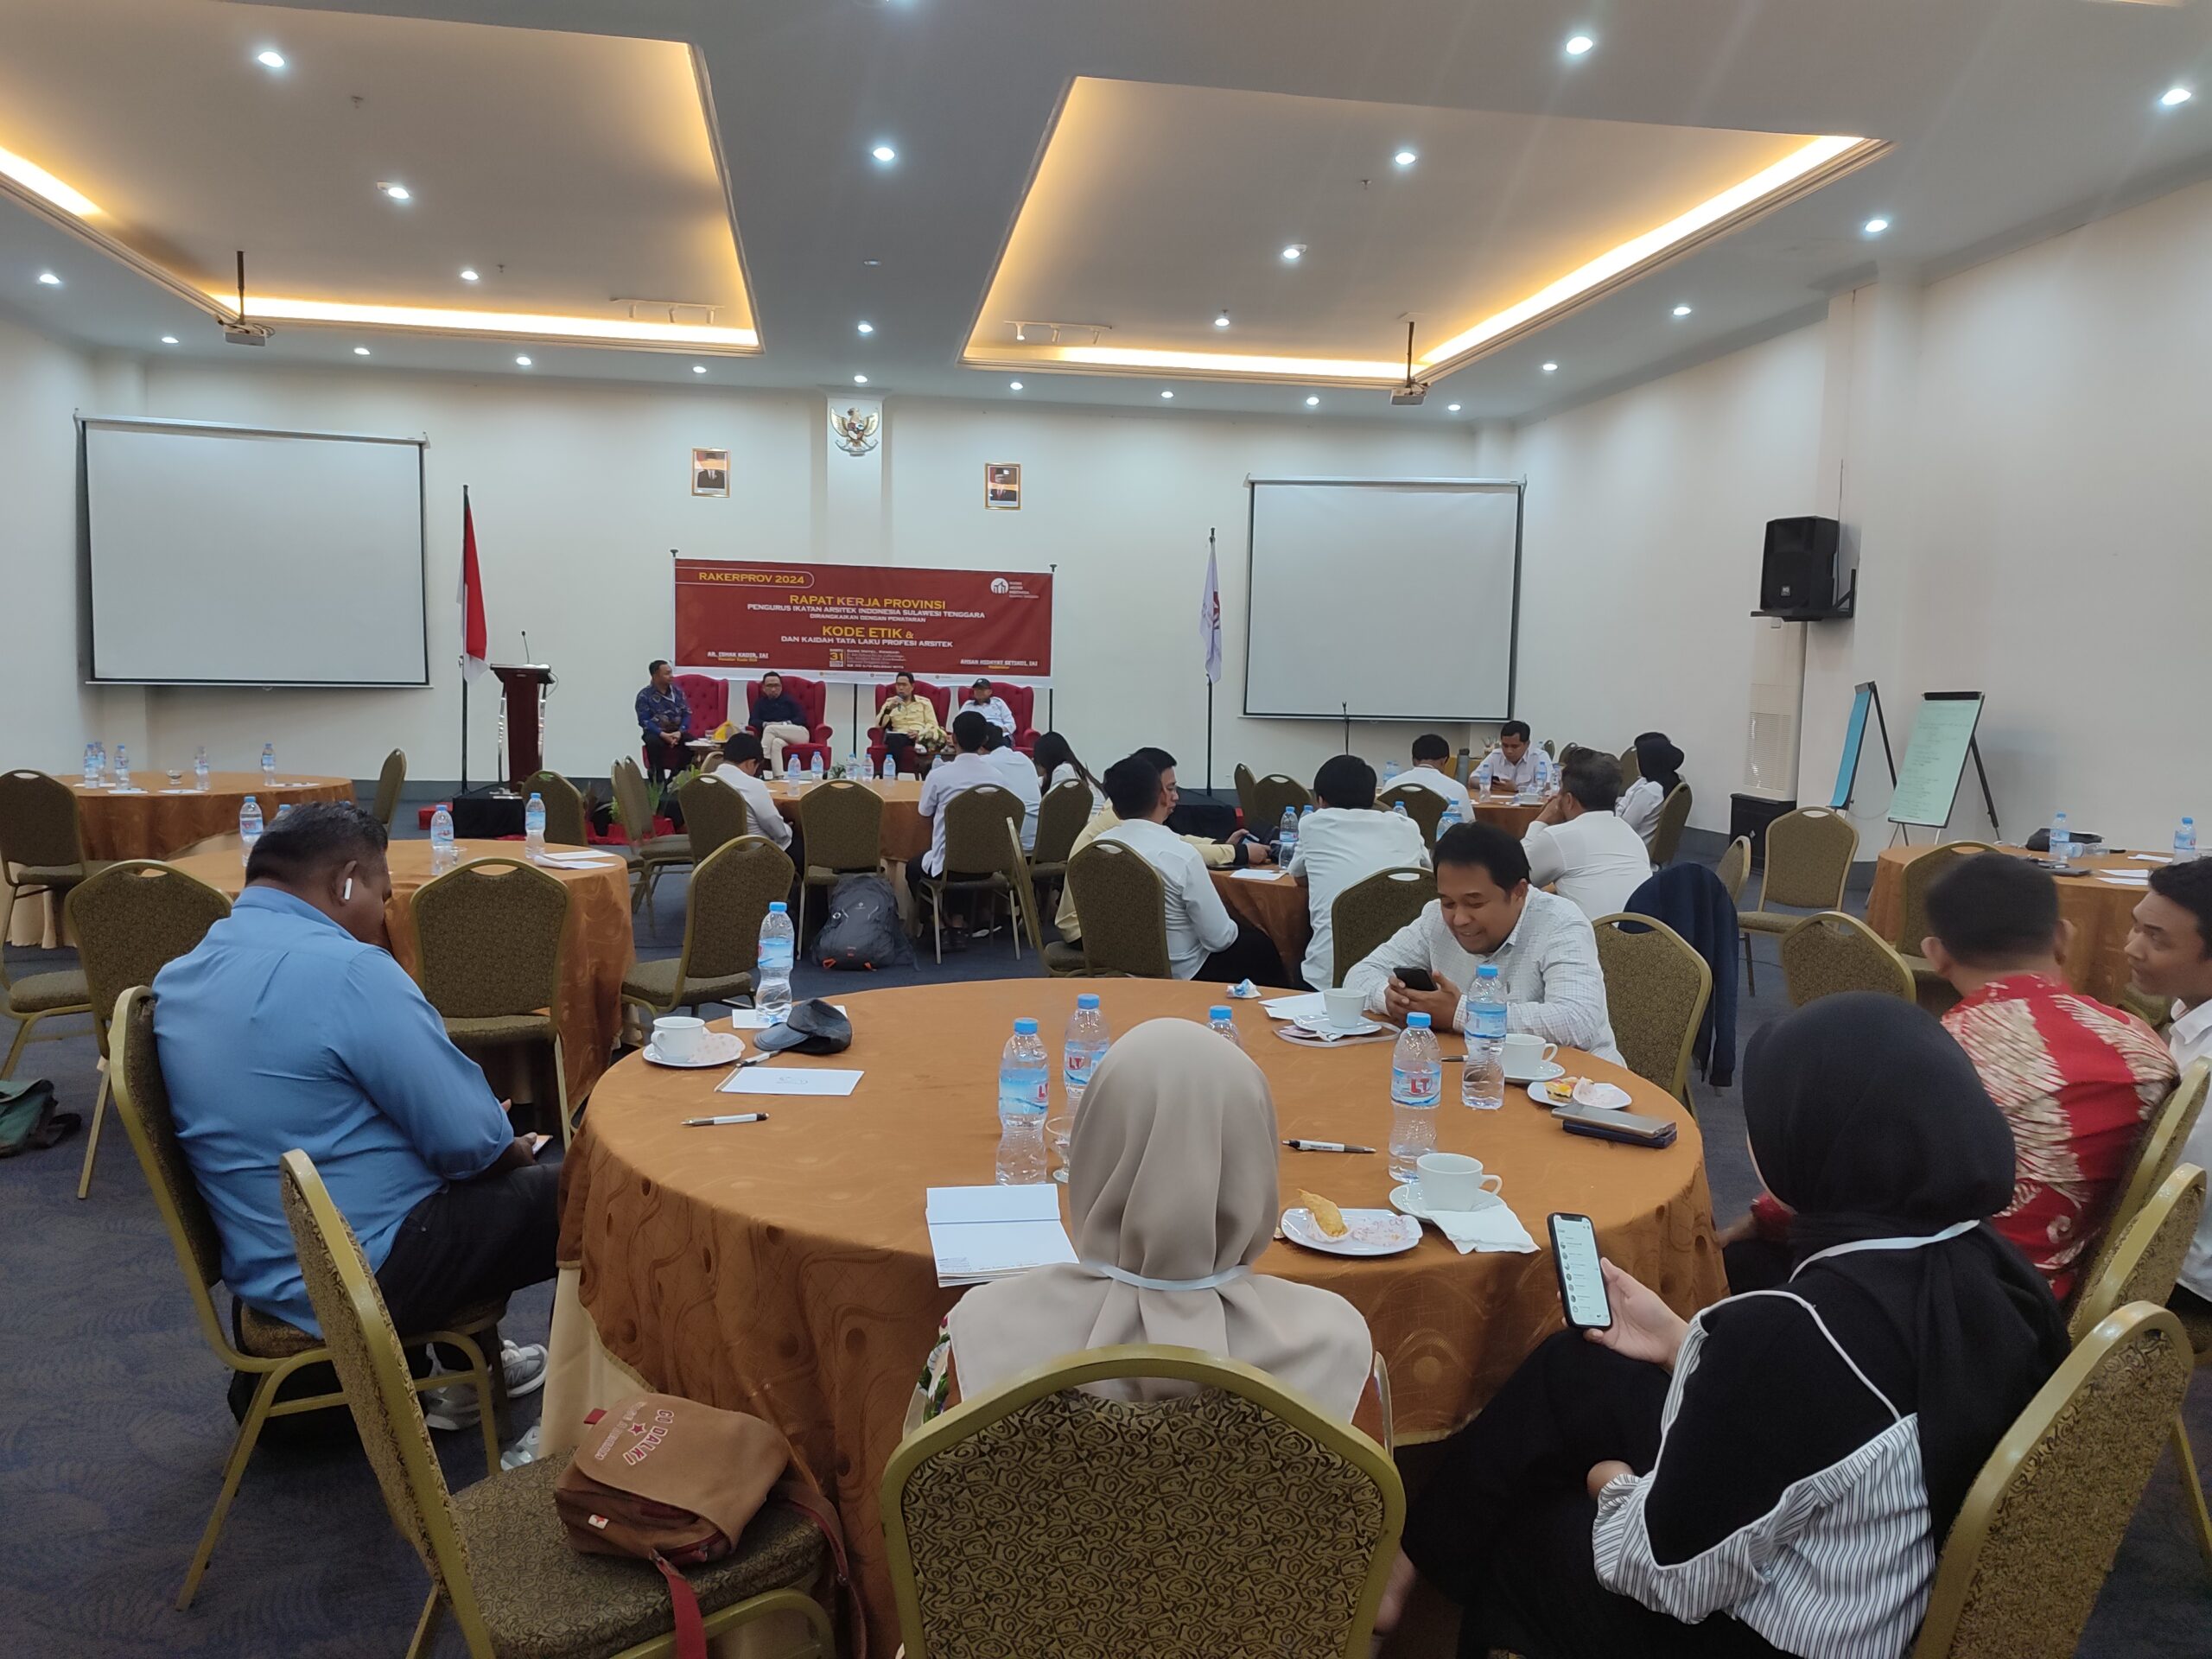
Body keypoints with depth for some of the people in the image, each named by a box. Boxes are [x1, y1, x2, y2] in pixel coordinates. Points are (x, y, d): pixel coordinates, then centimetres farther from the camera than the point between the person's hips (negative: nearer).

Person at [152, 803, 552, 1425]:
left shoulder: (180, 976, 4)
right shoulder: (348, 970, -24)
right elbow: (472, 1142, -23)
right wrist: (520, 1154, 1)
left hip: (260, 1264, 9)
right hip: (368, 1277, -9)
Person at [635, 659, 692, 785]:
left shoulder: (677, 691, 5)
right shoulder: (644, 695, -7)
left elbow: (687, 714, 2)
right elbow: (644, 721, -14)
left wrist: (680, 732, -17)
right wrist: (663, 735, -26)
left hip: (677, 731, 3)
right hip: (655, 732, -3)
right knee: (653, 742, -39)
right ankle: (658, 779, -22)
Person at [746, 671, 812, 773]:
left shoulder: (790, 700, 15)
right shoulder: (760, 702, 20)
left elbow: (802, 719, 3)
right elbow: (752, 721, 5)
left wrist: (784, 724, -13)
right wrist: (765, 724, -17)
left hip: (800, 733, -1)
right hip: (780, 737, 1)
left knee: (770, 729, -27)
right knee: (776, 743, -37)